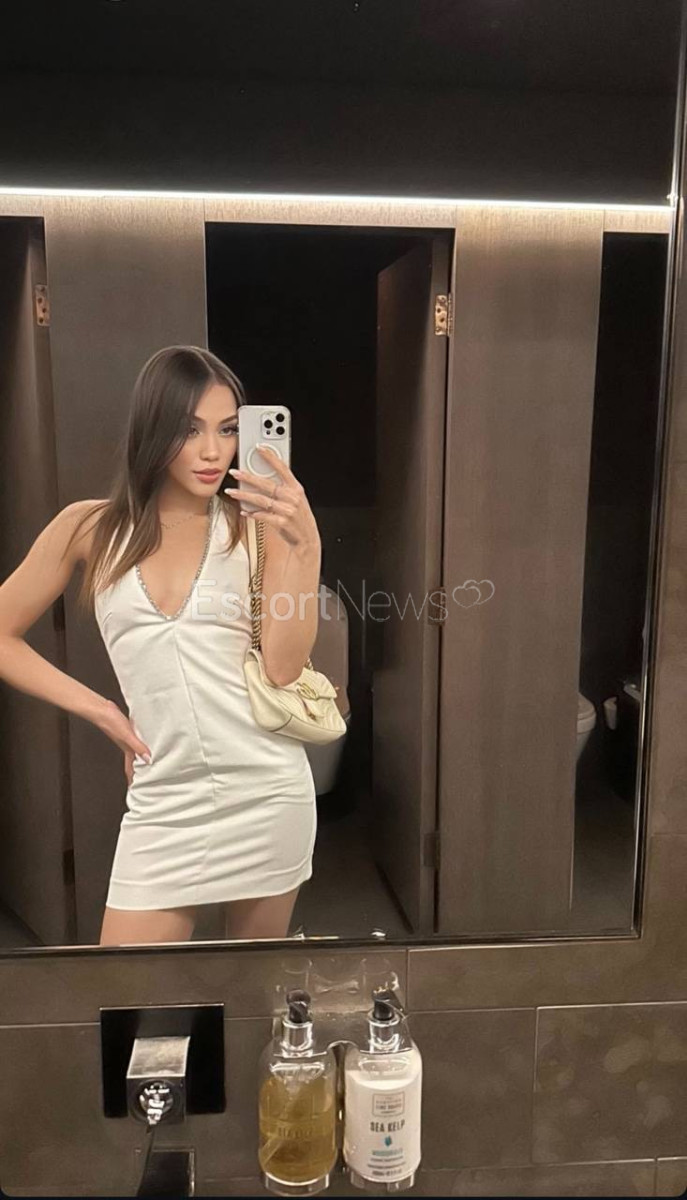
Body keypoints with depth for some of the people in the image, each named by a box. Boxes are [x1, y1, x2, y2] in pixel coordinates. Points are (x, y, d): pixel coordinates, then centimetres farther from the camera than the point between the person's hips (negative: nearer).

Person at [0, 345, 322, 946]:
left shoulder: (257, 526, -1)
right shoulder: (91, 528, 0)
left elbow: (283, 666, -12)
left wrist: (306, 546, -22)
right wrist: (97, 707, 1)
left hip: (266, 792, 0)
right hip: (164, 801, 1)